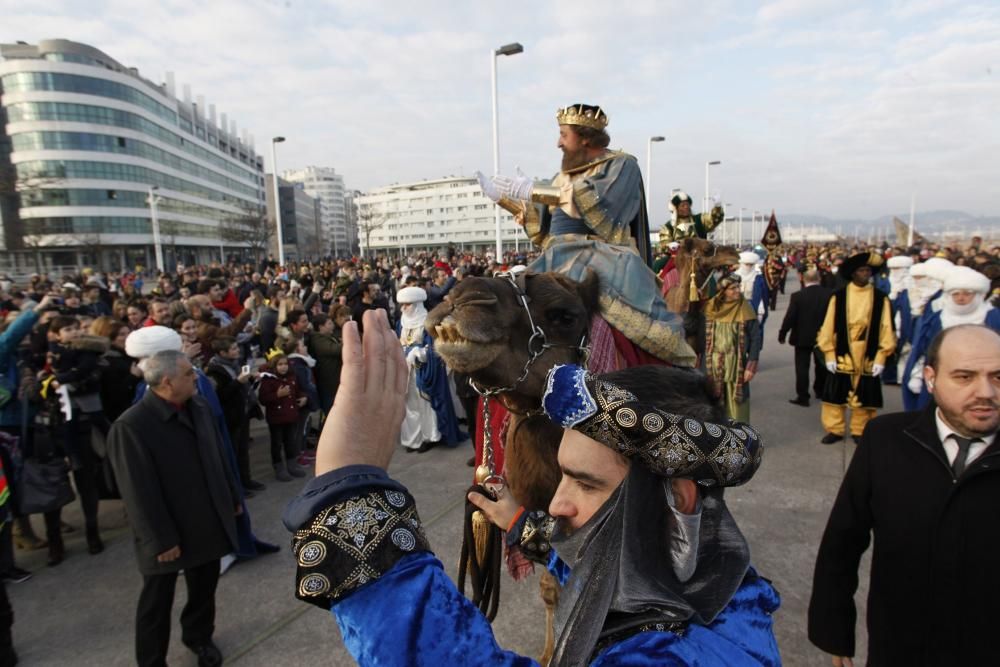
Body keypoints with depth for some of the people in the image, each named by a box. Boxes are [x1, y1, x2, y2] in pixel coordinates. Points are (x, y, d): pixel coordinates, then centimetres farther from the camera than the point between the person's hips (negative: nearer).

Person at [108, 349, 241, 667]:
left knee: (204, 590, 23)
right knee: (157, 603, 16)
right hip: (166, 535, -6)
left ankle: (199, 637, 48)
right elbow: (140, 492, -20)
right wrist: (161, 540, -17)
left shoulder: (200, 407, -2)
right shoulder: (131, 426, -22)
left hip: (207, 524, 6)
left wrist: (233, 497, 12)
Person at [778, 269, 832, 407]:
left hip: (802, 337, -4)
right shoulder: (829, 295, -6)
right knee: (821, 365, 21)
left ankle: (803, 397, 0)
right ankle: (820, 390, 36)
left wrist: (782, 334, -3)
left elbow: (789, 317, -14)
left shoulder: (797, 296, -15)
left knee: (802, 367, 1)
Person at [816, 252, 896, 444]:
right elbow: (828, 327, -3)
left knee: (864, 397, 9)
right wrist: (829, 355, -5)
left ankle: (859, 431, 25)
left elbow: (886, 330, -2)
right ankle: (835, 430, 19)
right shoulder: (838, 297, -4)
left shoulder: (880, 298, -2)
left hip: (868, 359, 1)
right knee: (836, 395, 5)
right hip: (842, 358, 0)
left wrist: (881, 358, -5)